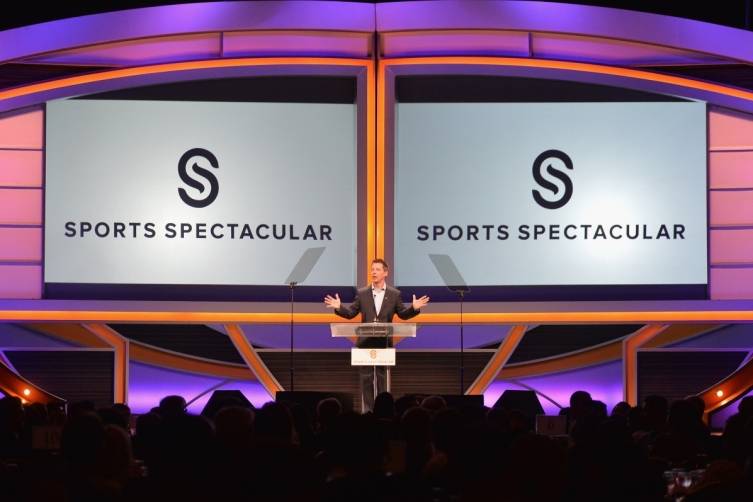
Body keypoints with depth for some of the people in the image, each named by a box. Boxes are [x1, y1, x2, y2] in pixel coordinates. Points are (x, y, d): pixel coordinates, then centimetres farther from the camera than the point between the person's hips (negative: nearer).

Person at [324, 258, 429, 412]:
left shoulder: (394, 294, 4)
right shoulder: (362, 293, 5)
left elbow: (402, 314, 3)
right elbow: (351, 313, 4)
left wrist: (414, 308, -14)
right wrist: (339, 307, -13)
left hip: (384, 342, -1)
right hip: (365, 342, 1)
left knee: (383, 377, 3)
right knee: (366, 377, 3)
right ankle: (367, 410, 9)